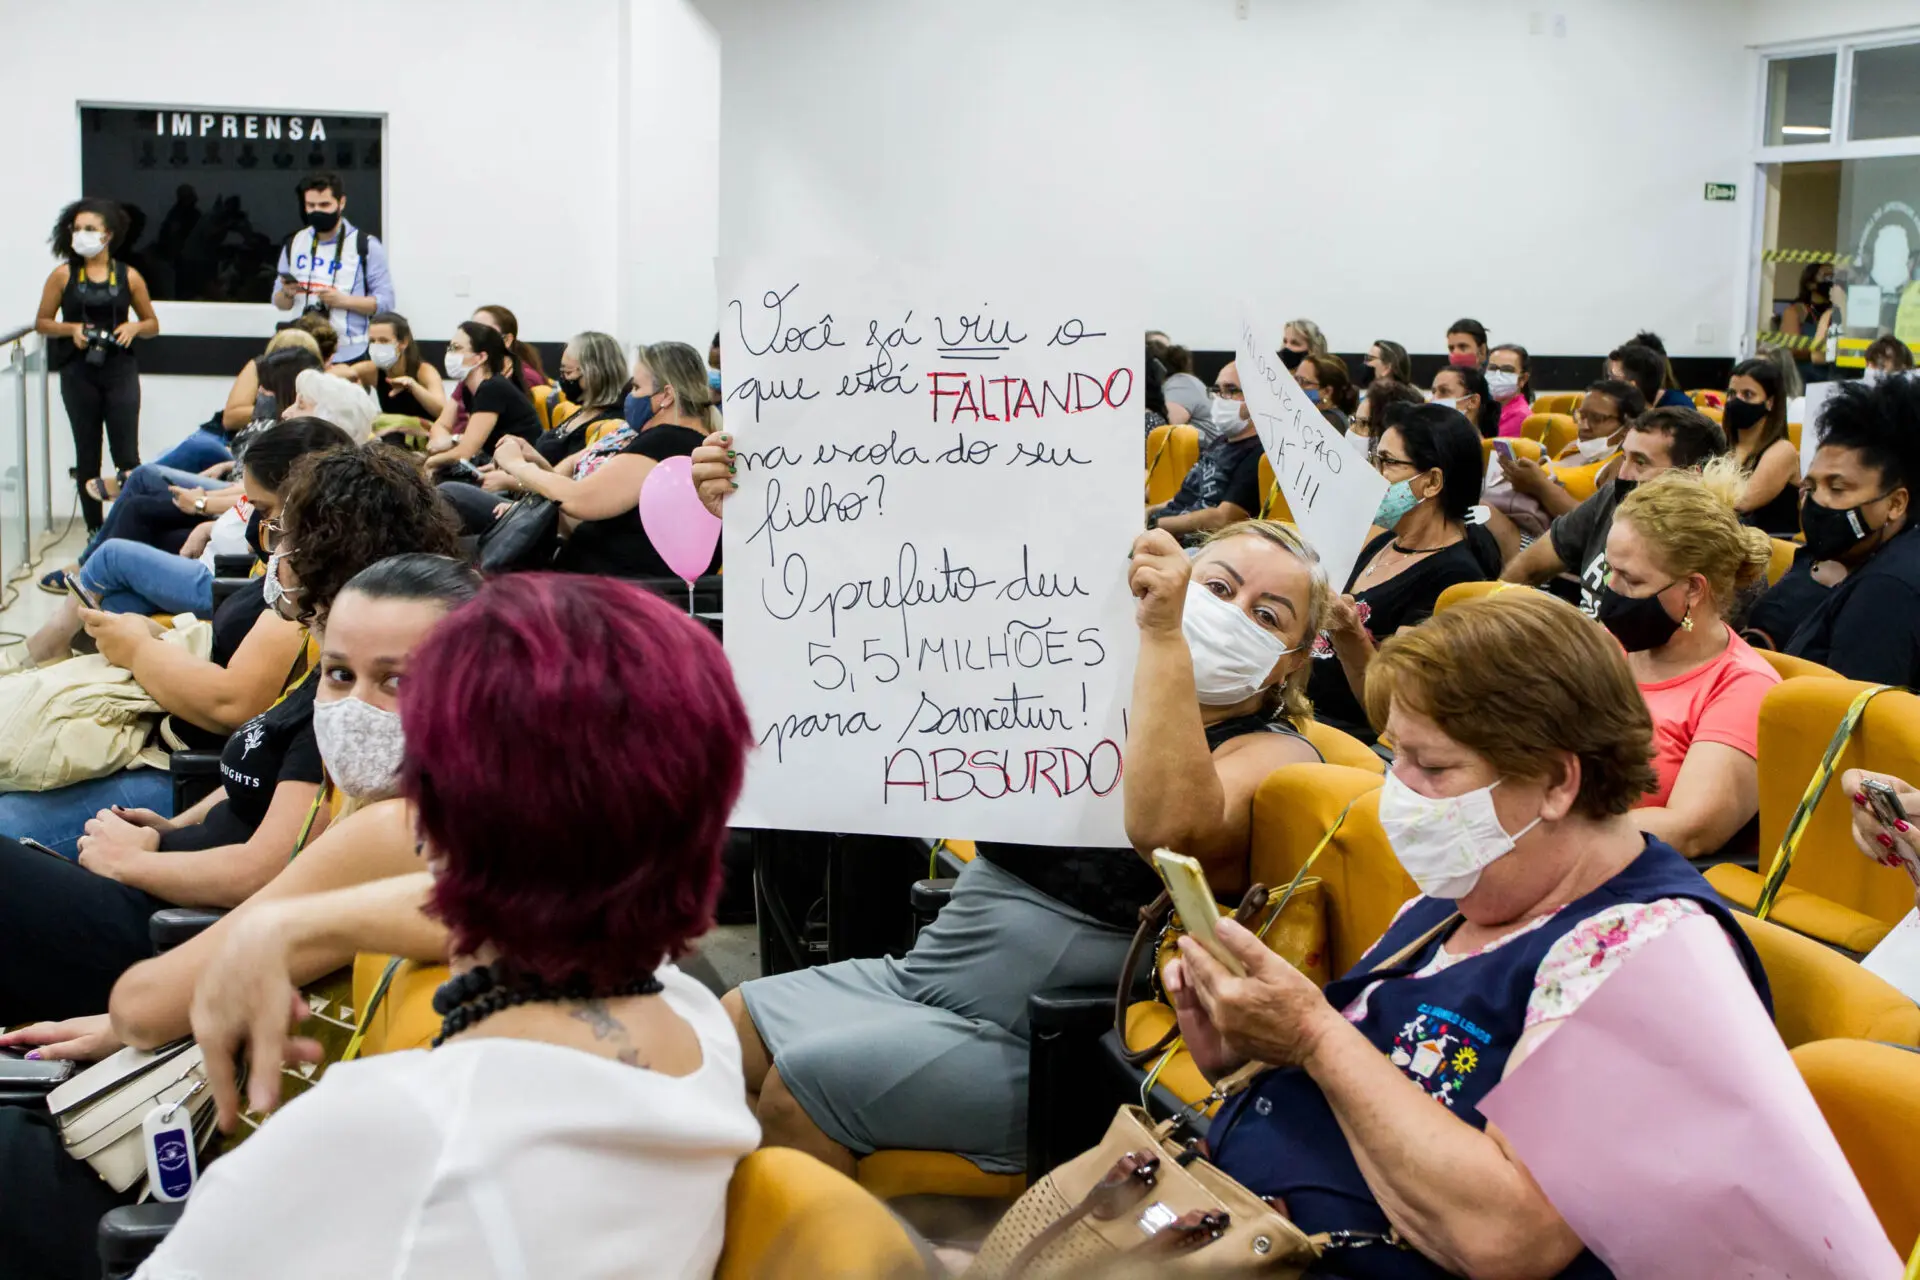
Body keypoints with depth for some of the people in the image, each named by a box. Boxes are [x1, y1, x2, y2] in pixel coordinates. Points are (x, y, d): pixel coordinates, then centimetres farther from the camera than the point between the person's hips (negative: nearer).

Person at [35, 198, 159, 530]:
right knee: (87, 455, 7)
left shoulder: (129, 277, 2)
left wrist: (134, 327, -10)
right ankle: (95, 532, 15)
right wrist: (71, 329, -12)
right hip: (79, 374, 1)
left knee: (127, 455, -7)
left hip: (120, 371, -1)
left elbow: (152, 324, 12)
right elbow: (41, 322, 6)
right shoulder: (63, 275, 1)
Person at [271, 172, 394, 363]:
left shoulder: (366, 245, -2)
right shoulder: (294, 244, 11)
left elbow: (385, 301, -5)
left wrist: (343, 300, -18)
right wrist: (287, 294, -7)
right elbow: (280, 303, 17)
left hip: (349, 356, -3)